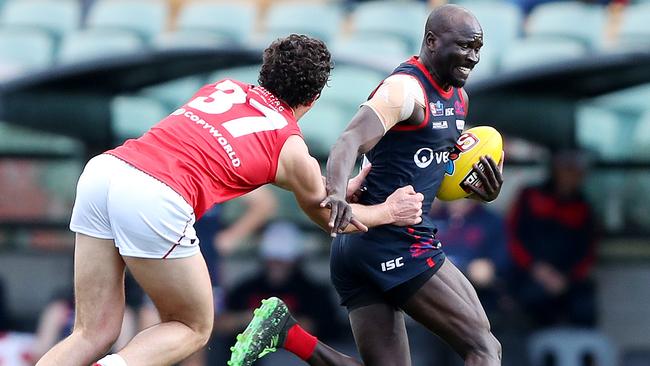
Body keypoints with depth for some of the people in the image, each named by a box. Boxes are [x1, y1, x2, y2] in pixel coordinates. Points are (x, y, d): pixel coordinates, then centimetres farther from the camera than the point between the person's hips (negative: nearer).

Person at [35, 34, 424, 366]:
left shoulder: (225, 88, 29)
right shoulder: (292, 149, 15)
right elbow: (326, 215, 35)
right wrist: (388, 212, 49)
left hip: (104, 168, 6)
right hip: (156, 200, -6)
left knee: (94, 334, 13)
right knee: (193, 329, 16)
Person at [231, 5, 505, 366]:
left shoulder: (458, 97, 17)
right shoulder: (406, 89, -11)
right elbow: (350, 142, -26)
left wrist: (476, 190, 8)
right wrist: (338, 191, -47)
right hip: (394, 239, -9)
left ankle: (286, 331, -2)